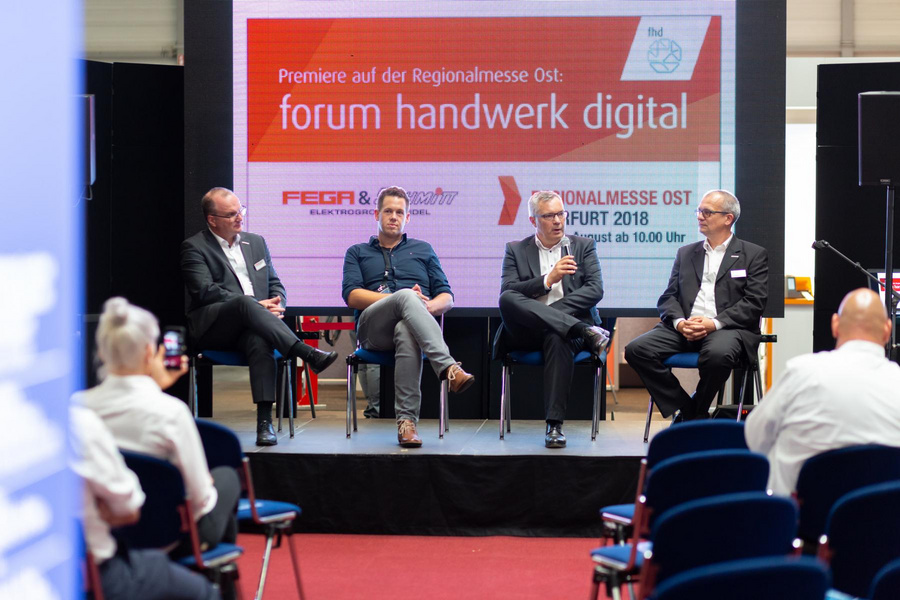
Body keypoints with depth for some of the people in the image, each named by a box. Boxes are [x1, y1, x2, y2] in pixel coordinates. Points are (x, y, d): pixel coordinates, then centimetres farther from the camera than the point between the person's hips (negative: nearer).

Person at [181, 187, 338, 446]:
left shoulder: (256, 242, 23)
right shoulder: (194, 247, 7)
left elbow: (275, 285, 23)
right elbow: (205, 291, -8)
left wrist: (276, 305, -4)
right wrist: (257, 305, -14)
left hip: (251, 324, 3)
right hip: (212, 327, -3)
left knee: (260, 340, -35)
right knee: (244, 302, -37)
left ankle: (265, 420, -44)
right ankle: (308, 354, -46)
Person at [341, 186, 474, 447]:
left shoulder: (423, 250, 29)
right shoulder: (357, 253, 26)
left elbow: (447, 297, 20)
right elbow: (351, 295, 6)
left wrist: (428, 306, -7)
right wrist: (400, 299, -8)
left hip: (408, 323, 1)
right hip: (372, 328, -1)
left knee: (406, 333, -41)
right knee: (406, 296, -37)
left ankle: (407, 421, -48)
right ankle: (448, 368, -53)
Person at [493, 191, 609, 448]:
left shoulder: (583, 246, 16)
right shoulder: (515, 250, 16)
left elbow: (595, 291, 1)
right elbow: (507, 293, 0)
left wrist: (545, 311, -10)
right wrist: (548, 279, -12)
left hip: (562, 331, -1)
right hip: (526, 333, 1)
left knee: (557, 338, -38)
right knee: (508, 300, -32)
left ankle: (555, 425, -39)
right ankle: (586, 332, -36)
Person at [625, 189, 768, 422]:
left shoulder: (754, 254, 10)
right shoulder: (686, 253, 23)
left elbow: (754, 303, -2)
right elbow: (668, 297, 15)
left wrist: (715, 323, -15)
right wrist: (679, 322, -8)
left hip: (728, 328, -4)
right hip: (684, 328, 4)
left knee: (718, 354, -39)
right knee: (637, 349, -21)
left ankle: (694, 413, -11)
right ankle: (687, 410, -11)